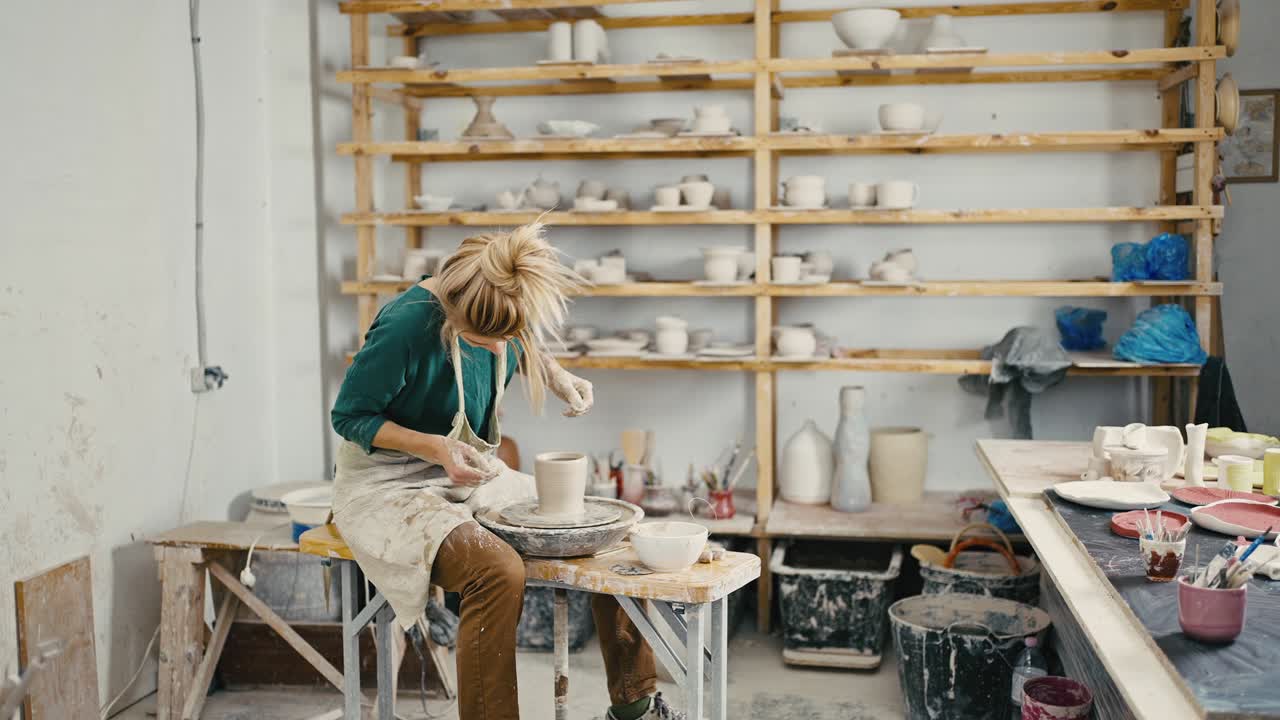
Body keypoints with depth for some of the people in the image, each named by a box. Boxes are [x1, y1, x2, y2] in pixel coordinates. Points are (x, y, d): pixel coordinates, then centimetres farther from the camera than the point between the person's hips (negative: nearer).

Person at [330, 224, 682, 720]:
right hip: (388, 487, -7)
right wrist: (438, 448, -27)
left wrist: (554, 373, -2)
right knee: (499, 572, -35)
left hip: (472, 475, 7)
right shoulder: (407, 324, -27)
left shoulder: (511, 316, -9)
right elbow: (349, 417, -15)